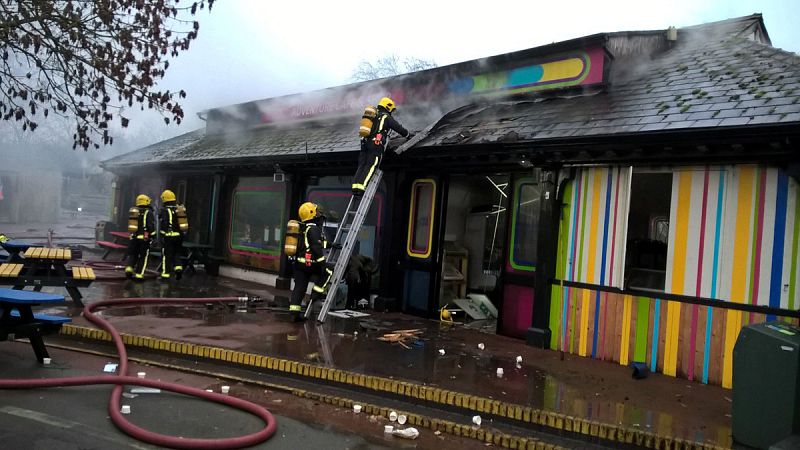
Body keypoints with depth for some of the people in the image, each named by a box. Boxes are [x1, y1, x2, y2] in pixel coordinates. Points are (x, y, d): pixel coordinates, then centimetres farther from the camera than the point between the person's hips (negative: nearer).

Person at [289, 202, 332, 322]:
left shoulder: (303, 228, 18)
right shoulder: (313, 228, -12)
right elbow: (316, 247, -20)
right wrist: (322, 262, -19)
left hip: (299, 262, 9)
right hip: (310, 263, -9)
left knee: (299, 287, 8)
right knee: (327, 272, 10)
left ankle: (294, 312, 9)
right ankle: (317, 293, 5)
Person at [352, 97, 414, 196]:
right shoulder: (386, 117, 5)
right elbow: (398, 128, 10)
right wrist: (409, 134, 24)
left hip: (365, 142, 6)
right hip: (376, 144, -6)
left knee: (361, 165, 2)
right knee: (370, 166, -10)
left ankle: (355, 185, -13)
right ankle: (361, 186, -22)